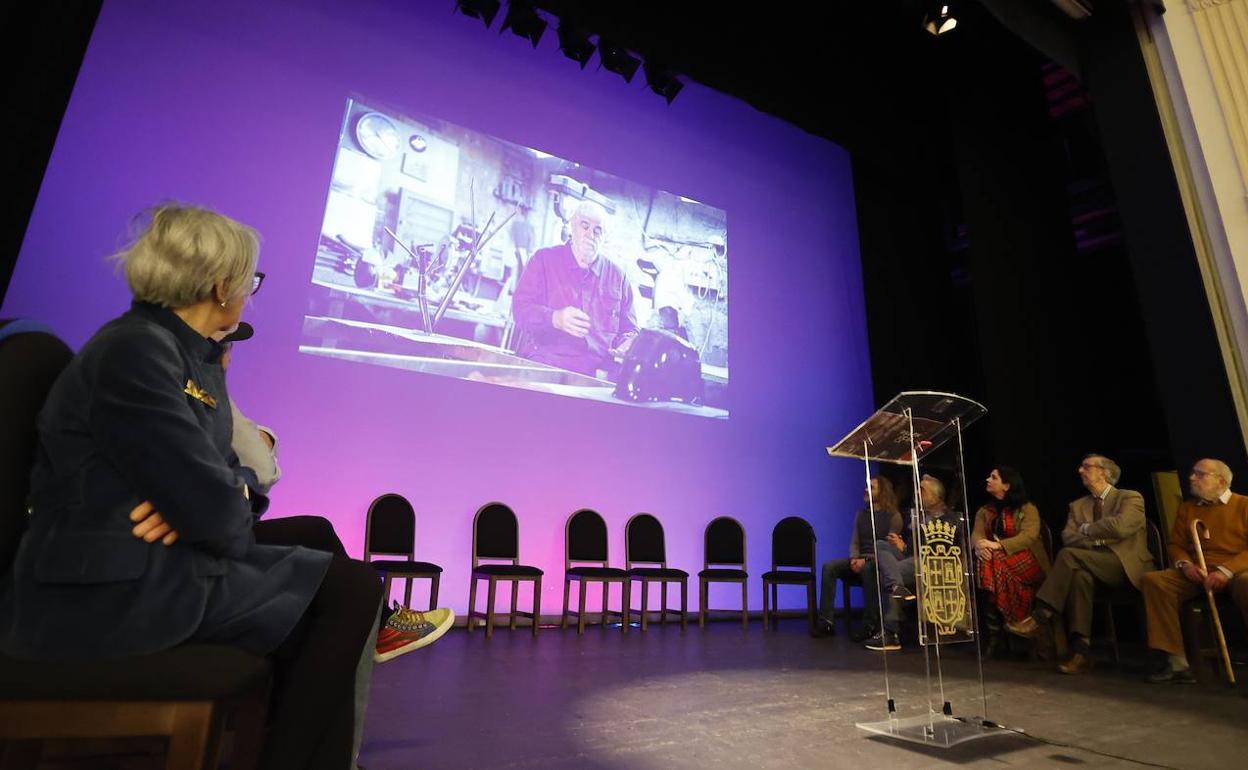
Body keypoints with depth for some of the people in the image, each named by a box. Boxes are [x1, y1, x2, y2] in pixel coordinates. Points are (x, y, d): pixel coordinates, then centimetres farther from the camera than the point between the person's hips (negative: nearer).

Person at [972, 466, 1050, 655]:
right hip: (995, 559, 4)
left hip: (1026, 562, -4)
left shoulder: (1027, 509, 4)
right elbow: (976, 533, 2)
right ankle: (992, 633, -30)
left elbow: (1029, 536, -14)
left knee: (996, 564, -35)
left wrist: (998, 545, -28)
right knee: (983, 562, -32)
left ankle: (995, 631, -29)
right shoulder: (984, 511, 18)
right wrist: (979, 544, -24)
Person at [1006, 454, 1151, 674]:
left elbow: (1120, 527, -17)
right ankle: (1081, 651, -37)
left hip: (1126, 565, -4)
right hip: (1095, 566, 4)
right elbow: (1068, 537, 4)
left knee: (1069, 555, -30)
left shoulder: (1131, 498, 5)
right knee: (1080, 575, -34)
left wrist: (1087, 529, -4)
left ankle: (1041, 617, -29)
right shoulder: (1078, 505, 20)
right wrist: (1097, 541, -13)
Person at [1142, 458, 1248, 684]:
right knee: (1154, 580, -25)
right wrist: (1185, 564, -4)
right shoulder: (1187, 507, 20)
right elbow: (1175, 545, 18)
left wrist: (1226, 571, -19)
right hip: (1197, 574, 4)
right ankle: (1176, 662, -26)